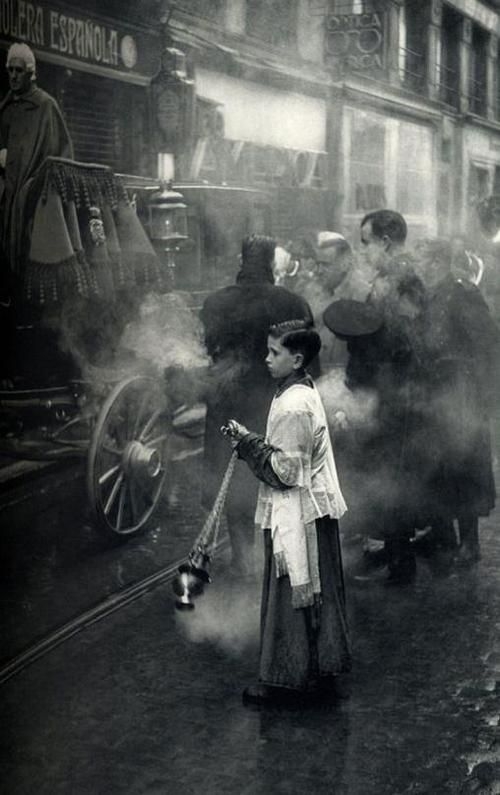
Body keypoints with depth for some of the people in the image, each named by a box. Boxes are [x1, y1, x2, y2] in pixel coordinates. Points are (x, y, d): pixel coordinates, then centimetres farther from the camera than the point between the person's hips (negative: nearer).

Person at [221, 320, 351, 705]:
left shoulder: (293, 407, -22)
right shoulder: (305, 391, 9)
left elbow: (285, 470, -24)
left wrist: (248, 441, -15)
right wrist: (252, 440, 6)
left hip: (296, 514, -10)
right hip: (316, 508, 10)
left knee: (291, 594, 1)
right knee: (316, 592, 18)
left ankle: (286, 677, 11)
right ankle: (321, 665, 30)